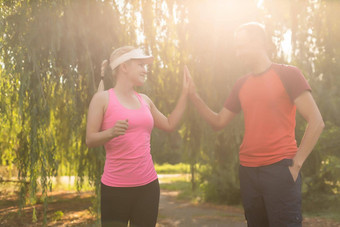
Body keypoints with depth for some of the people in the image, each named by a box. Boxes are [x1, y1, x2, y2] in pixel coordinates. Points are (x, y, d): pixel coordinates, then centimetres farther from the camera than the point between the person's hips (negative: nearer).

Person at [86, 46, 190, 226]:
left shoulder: (144, 100, 13)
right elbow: (90, 140, -6)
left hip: (148, 186, 5)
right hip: (115, 188, -5)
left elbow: (169, 125, 21)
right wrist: (111, 133, -26)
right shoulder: (103, 98, -3)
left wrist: (185, 93, 20)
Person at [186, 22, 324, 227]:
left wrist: (296, 164, -11)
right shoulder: (241, 84, 13)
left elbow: (316, 122, -8)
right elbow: (219, 122, 17)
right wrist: (194, 97, 7)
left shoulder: (287, 74, -4)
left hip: (279, 169, -6)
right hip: (247, 171, 6)